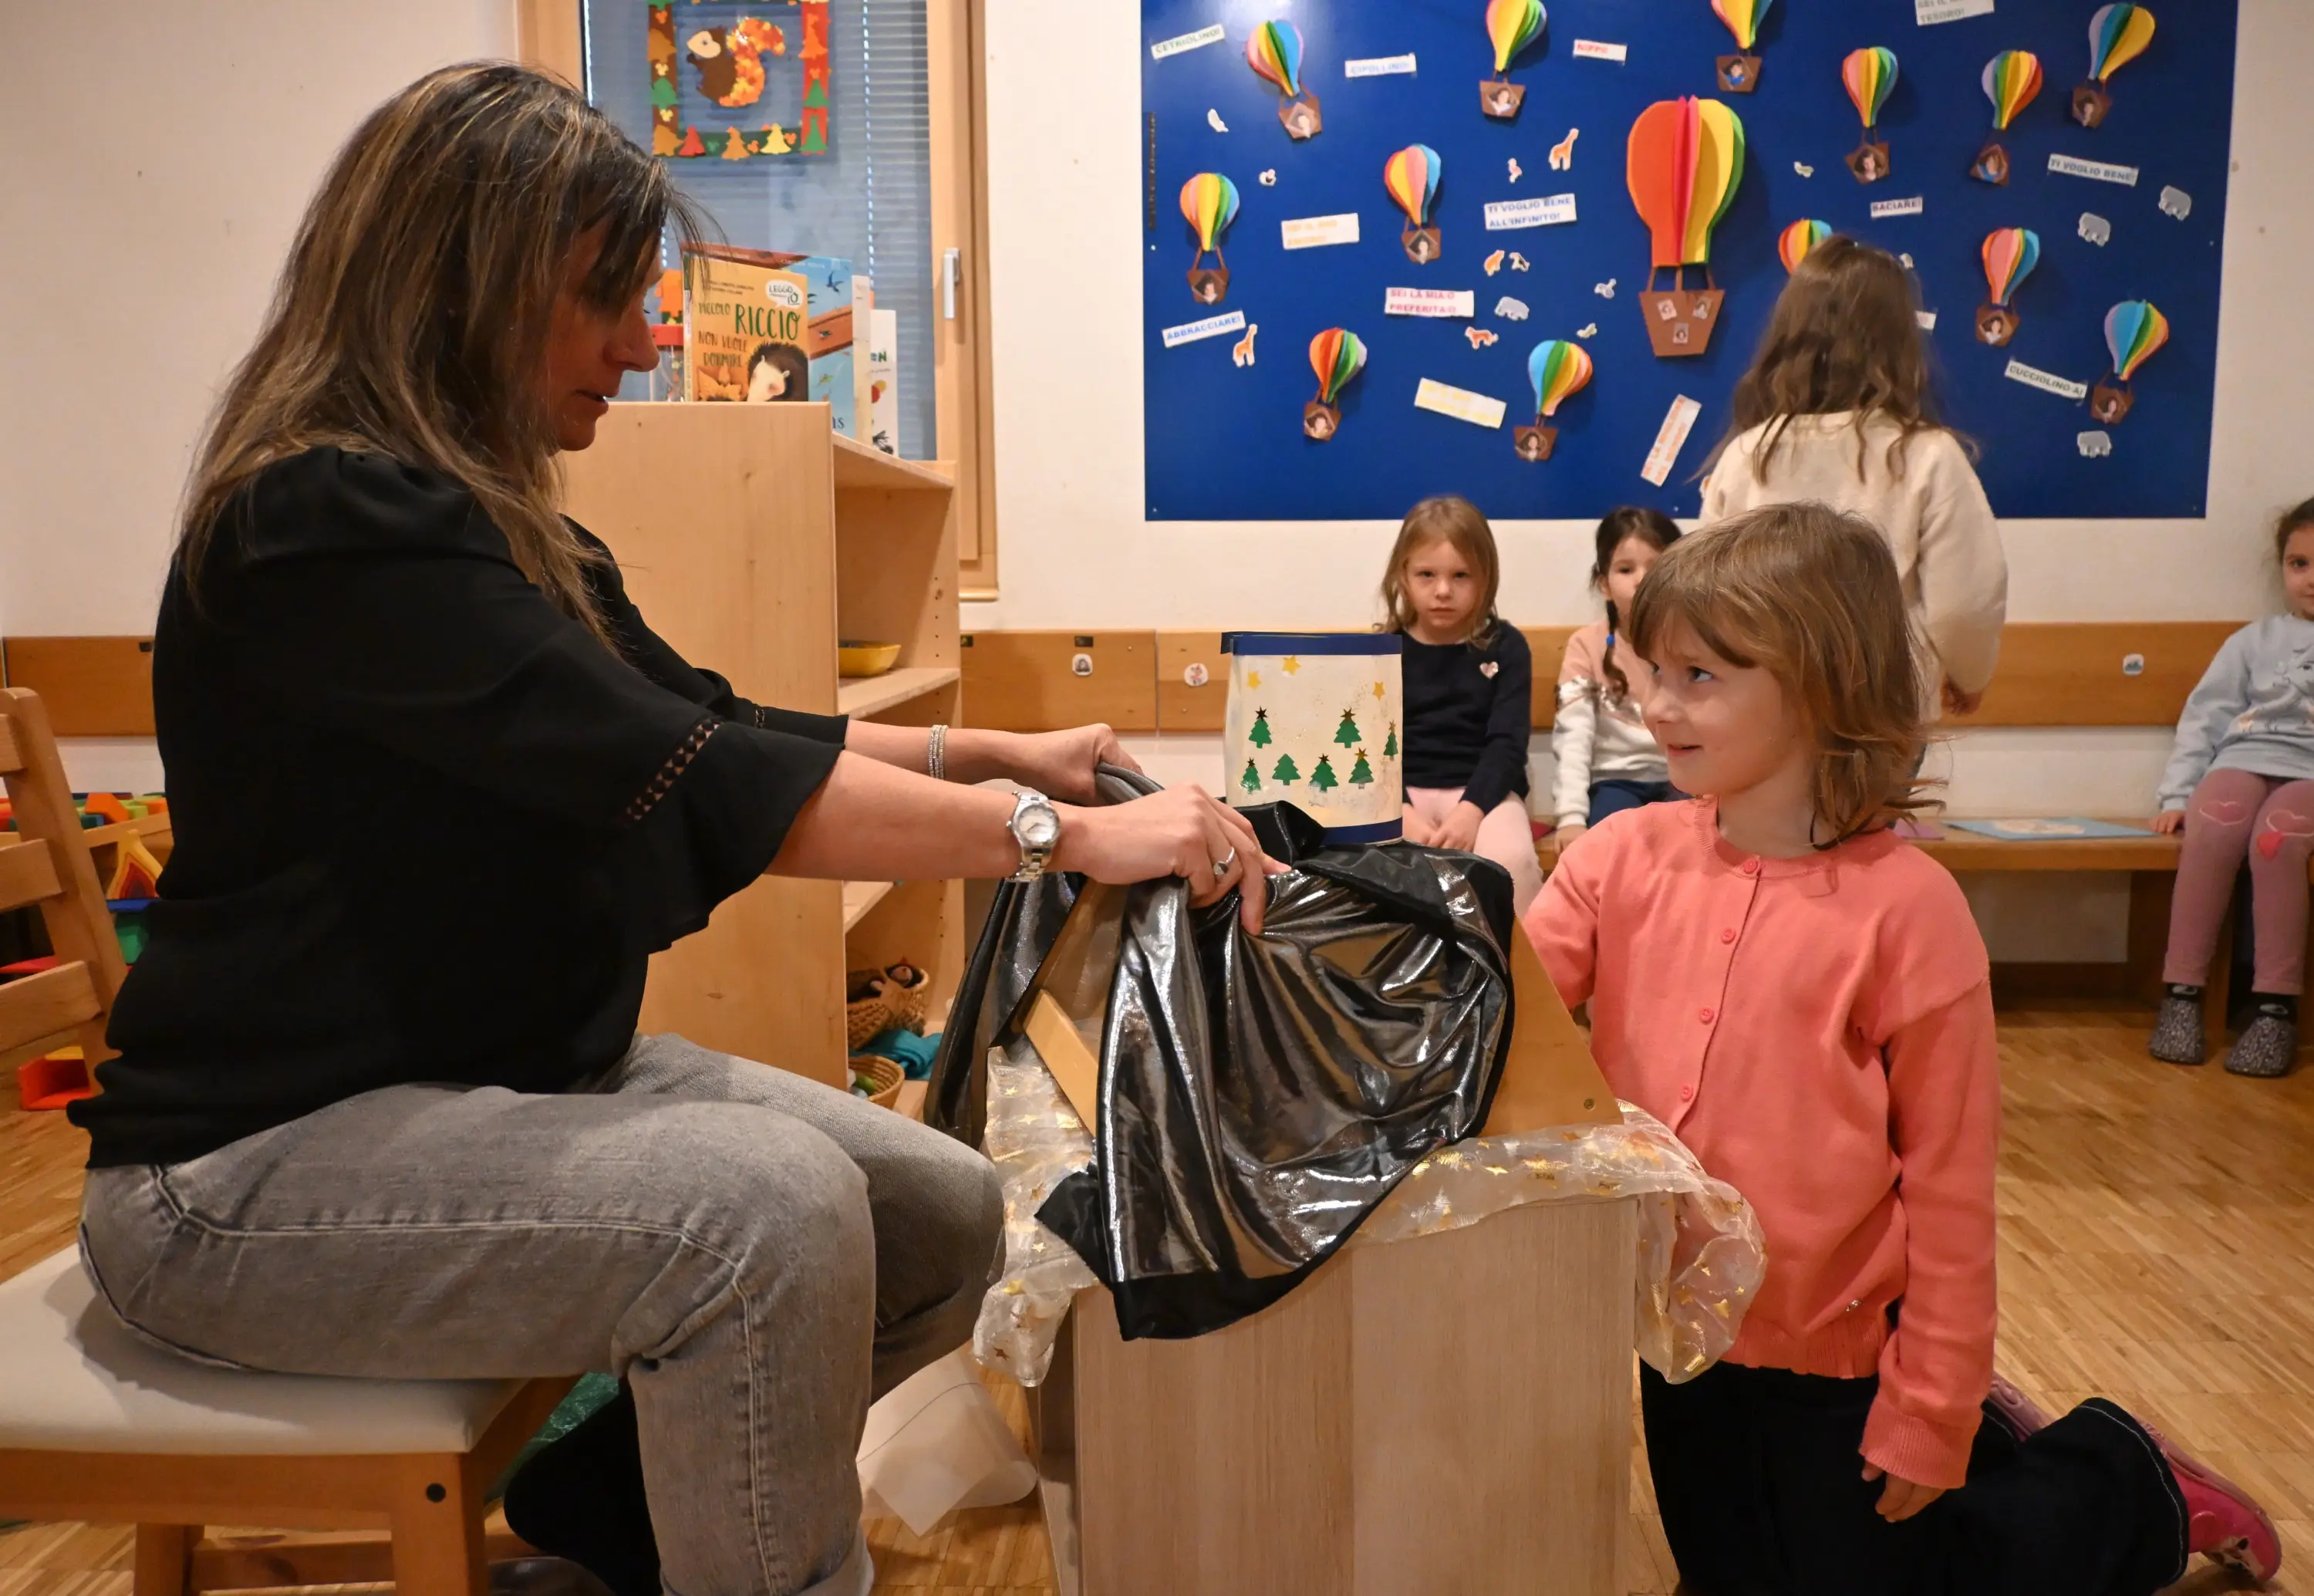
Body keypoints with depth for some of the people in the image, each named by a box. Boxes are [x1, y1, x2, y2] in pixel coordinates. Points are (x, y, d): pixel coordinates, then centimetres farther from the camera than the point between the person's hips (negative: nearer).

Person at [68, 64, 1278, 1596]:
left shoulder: (503, 523, 10)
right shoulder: (329, 522, -21)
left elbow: (714, 720, 12)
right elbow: (688, 781, -30)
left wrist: (997, 751, 4)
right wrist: (1063, 835, -27)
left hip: (505, 1070, 9)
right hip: (258, 1161, -9)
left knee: (947, 1217, -1)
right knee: (768, 1203, -31)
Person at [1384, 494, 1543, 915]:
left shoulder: (1506, 647, 4)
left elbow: (1508, 742, -4)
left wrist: (1471, 810, -22)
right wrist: (1401, 813, -20)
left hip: (1484, 789, 0)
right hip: (1404, 791, 1)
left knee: (1512, 859, -31)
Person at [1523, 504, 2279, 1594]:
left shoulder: (1904, 905, -20)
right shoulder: (1626, 858, -8)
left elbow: (1948, 1184, -15)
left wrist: (1930, 1418, -9)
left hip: (1839, 1351, -5)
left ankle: (2126, 1485, 37)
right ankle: (1979, 1442, 46)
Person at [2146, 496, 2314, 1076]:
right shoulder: (2256, 641, 20)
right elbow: (2205, 718, 13)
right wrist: (2176, 795, 1)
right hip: (2244, 761, 1)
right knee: (2214, 824, -35)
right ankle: (2181, 993, -30)